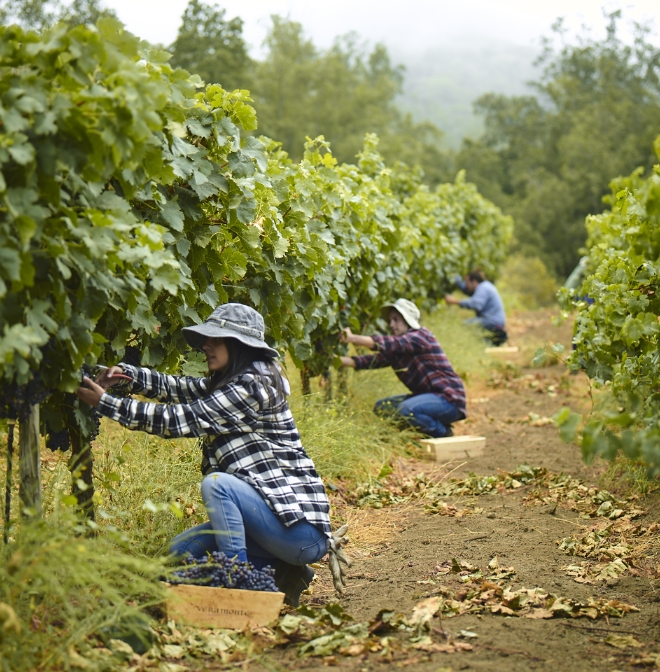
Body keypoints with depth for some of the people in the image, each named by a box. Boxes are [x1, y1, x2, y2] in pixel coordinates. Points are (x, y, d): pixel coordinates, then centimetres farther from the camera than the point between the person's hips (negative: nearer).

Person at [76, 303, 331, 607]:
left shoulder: (251, 387, -16)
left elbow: (183, 419, -18)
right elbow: (179, 388, 8)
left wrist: (104, 403, -14)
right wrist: (125, 374, -7)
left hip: (303, 529, -10)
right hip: (278, 516, 10)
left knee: (216, 483, -27)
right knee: (181, 550, 6)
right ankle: (282, 575, 6)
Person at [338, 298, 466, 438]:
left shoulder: (421, 336, -14)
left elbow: (391, 344, -30)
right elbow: (377, 359, -4)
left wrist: (353, 338, -35)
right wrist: (343, 360, -17)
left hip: (448, 398, -9)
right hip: (426, 395, 9)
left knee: (406, 409, -32)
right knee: (381, 407, 7)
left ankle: (443, 433, -7)